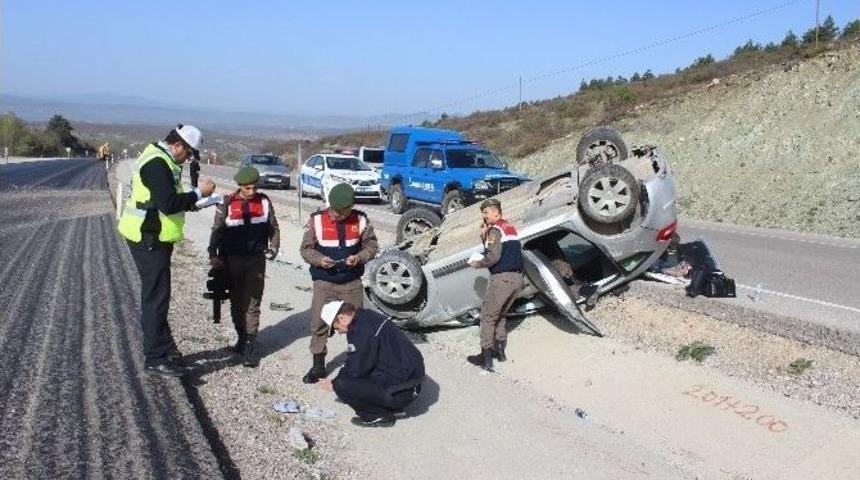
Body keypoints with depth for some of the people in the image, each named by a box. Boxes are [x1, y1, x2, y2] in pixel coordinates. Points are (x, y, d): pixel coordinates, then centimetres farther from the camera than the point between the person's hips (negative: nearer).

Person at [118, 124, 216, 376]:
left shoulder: (160, 159, 14)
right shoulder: (157, 164, -19)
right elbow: (169, 204, -27)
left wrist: (190, 202, 6)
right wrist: (199, 193, -18)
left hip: (153, 238, 11)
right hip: (149, 240, -11)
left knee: (156, 295, 19)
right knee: (156, 297, -5)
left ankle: (163, 346, 31)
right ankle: (155, 358, 2)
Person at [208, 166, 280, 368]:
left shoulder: (264, 202, 1)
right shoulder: (228, 203, -3)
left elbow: (273, 228, 10)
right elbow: (217, 230, 1)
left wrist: (274, 247, -3)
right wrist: (213, 255, -8)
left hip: (256, 260, 0)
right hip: (232, 260, 0)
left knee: (253, 303, -3)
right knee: (237, 302, 11)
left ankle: (249, 345, 0)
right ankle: (241, 336, 29)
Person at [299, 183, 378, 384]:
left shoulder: (360, 220, -5)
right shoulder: (317, 220, -8)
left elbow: (371, 244, 2)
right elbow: (305, 248, -3)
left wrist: (360, 257, -17)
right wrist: (319, 259, -22)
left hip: (352, 282, 1)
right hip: (324, 282, -1)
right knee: (318, 324, 1)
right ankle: (318, 366, 16)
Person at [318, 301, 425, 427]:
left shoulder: (361, 330, -20)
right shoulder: (369, 316, 10)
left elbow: (356, 371, -14)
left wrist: (334, 383, 2)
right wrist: (338, 378, 21)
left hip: (401, 393, -10)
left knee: (342, 386, -13)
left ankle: (379, 416, 1)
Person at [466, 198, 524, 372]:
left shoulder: (495, 230, -10)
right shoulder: (510, 227, 17)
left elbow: (493, 257, -19)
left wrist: (477, 264, -4)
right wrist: (484, 235, 9)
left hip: (502, 278, -9)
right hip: (517, 277, 9)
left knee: (487, 317, 0)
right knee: (500, 315, 23)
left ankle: (486, 359, 0)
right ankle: (500, 350, 27)